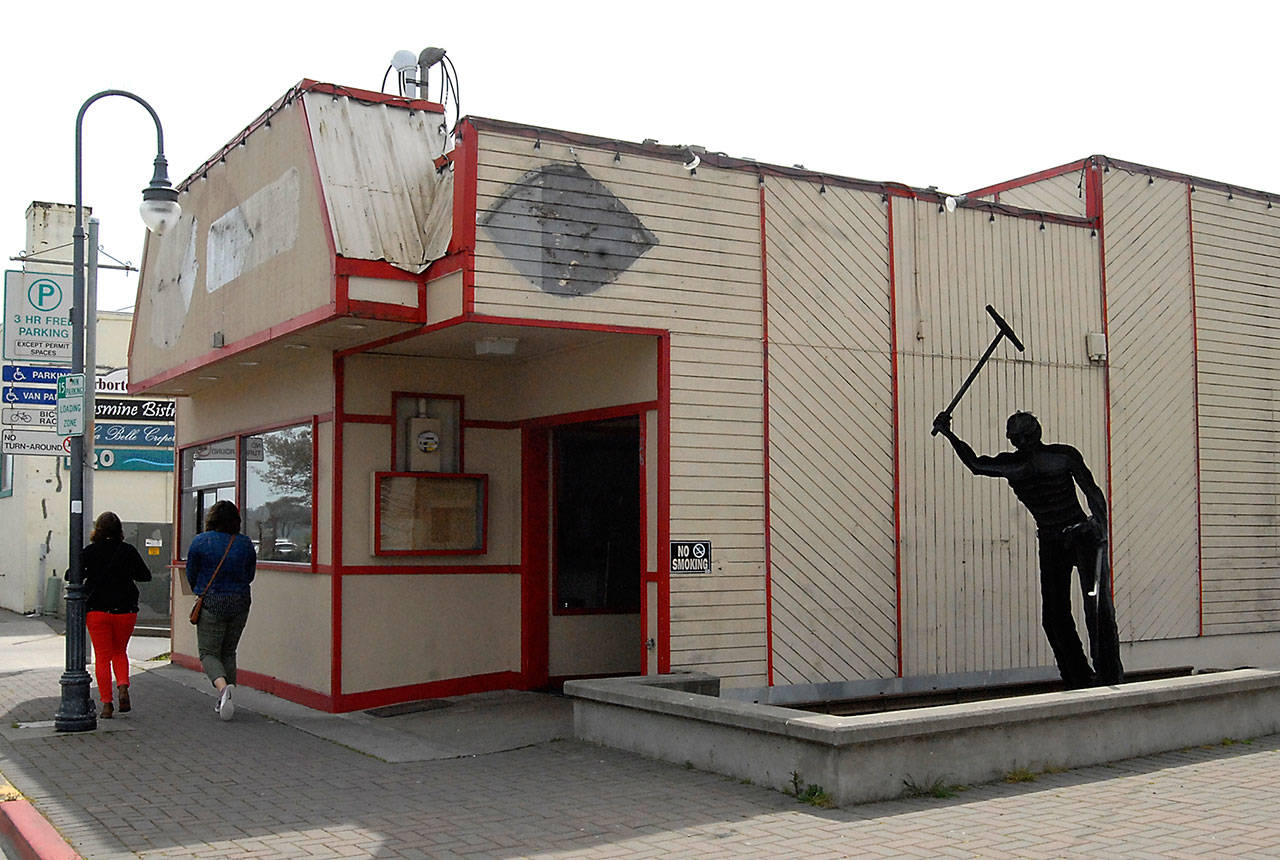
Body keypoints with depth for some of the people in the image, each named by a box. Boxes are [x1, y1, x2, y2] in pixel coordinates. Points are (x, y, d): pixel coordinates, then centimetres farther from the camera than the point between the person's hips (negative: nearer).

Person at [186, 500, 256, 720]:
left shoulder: (200, 541, -5)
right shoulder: (246, 544, 3)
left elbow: (191, 575, 3)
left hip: (211, 604, -3)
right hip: (240, 604, 3)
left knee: (209, 653, 3)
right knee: (228, 652, 16)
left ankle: (223, 686, -24)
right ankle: (225, 702, 14)